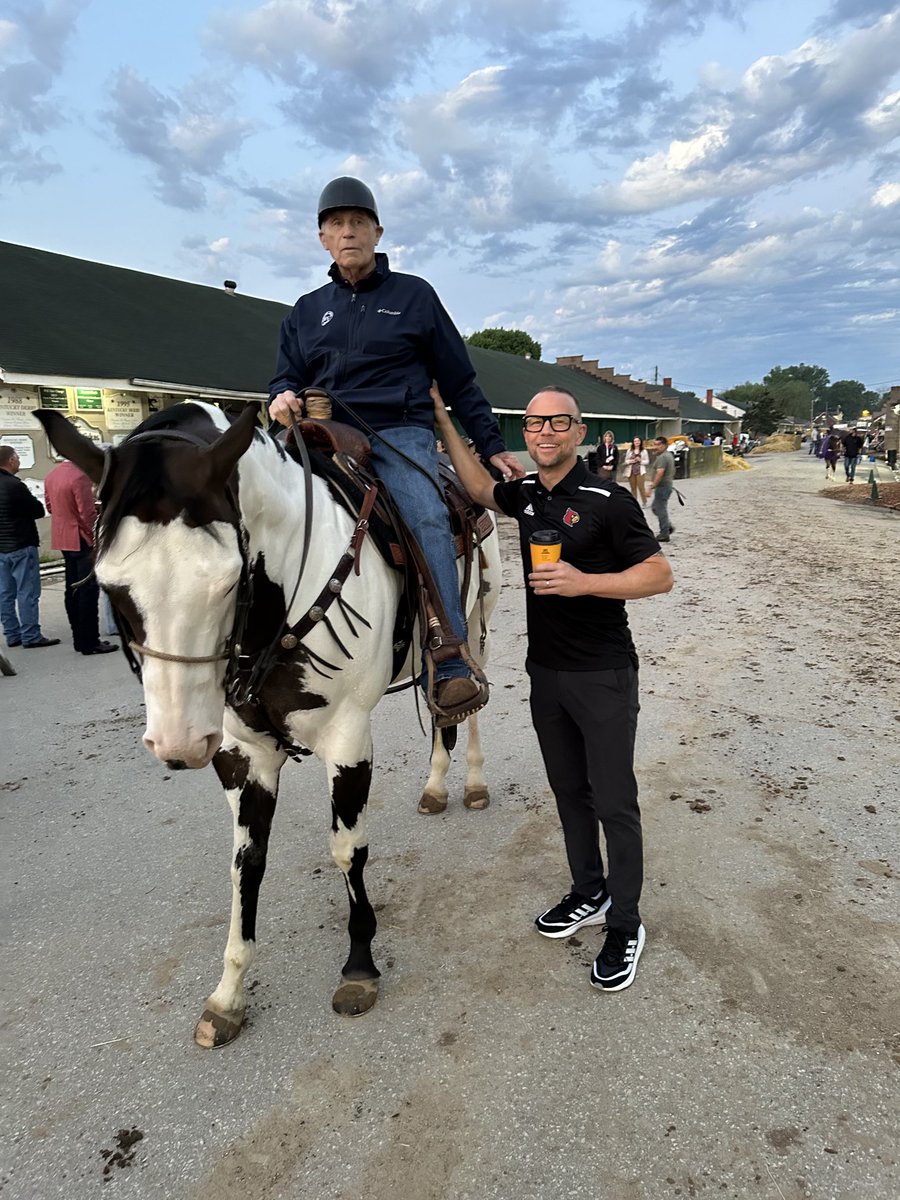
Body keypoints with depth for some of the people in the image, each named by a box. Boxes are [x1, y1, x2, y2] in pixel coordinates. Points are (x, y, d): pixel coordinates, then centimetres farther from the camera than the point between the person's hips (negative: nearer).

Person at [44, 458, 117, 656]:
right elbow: (88, 513, -20)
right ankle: (90, 642, -1)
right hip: (81, 540, -9)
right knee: (88, 591, -4)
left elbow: (50, 506, 16)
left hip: (63, 539, 9)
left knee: (72, 590, 13)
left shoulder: (51, 476, 8)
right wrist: (97, 538, -10)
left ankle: (79, 640, 21)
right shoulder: (79, 476, -20)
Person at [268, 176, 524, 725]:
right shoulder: (307, 310, 21)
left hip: (401, 433, -3)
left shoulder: (414, 295, 14)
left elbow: (458, 378, 15)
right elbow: (288, 376, 23)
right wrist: (282, 398, -3)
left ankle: (452, 668, -36)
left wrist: (492, 444, 13)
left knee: (426, 518, -32)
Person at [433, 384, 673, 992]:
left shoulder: (608, 499, -14)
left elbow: (660, 575, -14)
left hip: (603, 675, -6)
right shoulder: (527, 494, 6)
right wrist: (442, 420, 19)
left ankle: (625, 925, 17)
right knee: (569, 791, 17)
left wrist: (583, 581, -26)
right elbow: (481, 489, 26)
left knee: (614, 801, 1)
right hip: (545, 670, 7)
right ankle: (588, 894, 35)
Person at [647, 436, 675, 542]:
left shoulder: (662, 457, -18)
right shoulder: (669, 455, 16)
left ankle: (664, 534, 0)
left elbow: (660, 473, -27)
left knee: (661, 509, -4)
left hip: (662, 486, -11)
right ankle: (669, 526, 18)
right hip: (668, 485, 11)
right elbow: (672, 472, 24)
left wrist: (652, 487, -26)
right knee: (655, 507, 18)